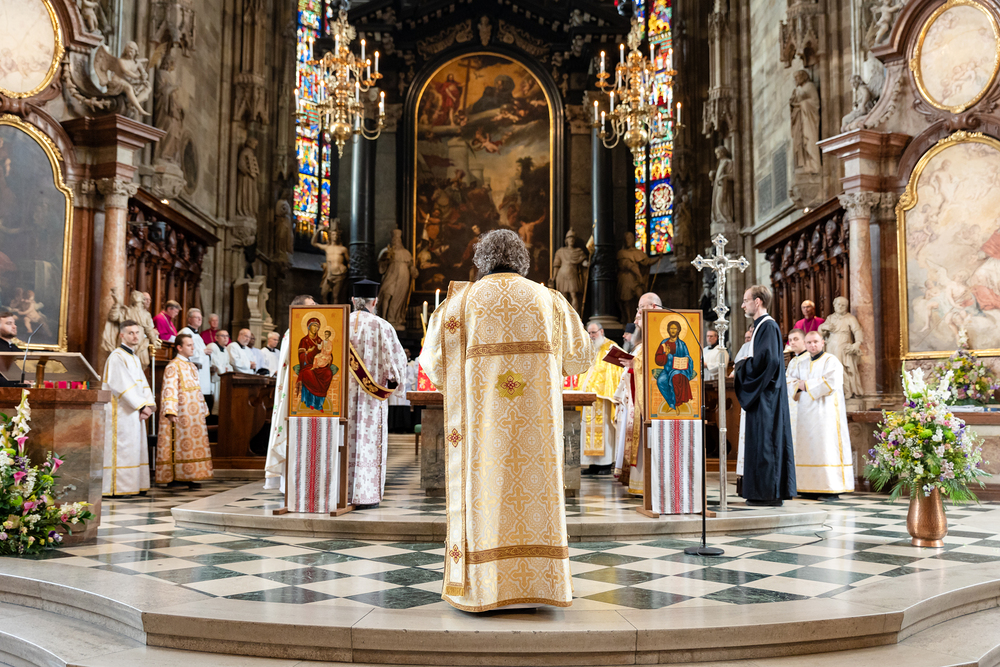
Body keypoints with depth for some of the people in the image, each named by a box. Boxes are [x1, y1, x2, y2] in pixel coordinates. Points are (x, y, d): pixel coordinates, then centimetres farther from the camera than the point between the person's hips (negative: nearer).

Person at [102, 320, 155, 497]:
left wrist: (148, 405, -3)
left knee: (136, 448, 9)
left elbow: (143, 384, 13)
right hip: (121, 412, -9)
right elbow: (123, 386, -19)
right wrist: (142, 405, -18)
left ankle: (133, 486, 14)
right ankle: (116, 488, -4)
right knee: (122, 448, -8)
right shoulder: (117, 357, -11)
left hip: (135, 412, 9)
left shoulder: (134, 358, 18)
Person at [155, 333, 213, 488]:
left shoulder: (192, 367, 18)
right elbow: (170, 390, -17)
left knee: (195, 445, 6)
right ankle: (175, 477, -1)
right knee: (183, 445, -7)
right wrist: (171, 411, -27)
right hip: (182, 414, -8)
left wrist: (203, 410, 19)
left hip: (196, 415, 8)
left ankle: (191, 476, 10)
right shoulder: (173, 366, -7)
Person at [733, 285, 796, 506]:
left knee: (766, 440, -7)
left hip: (766, 395, -10)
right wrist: (744, 365, 9)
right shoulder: (760, 326, 17)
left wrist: (743, 364, -11)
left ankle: (770, 493, -3)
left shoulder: (769, 326, -13)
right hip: (759, 394, 10)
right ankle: (765, 492, 15)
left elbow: (768, 359, -24)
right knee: (760, 440, 10)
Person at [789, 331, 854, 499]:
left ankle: (832, 488, -7)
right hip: (806, 413, 6)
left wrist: (806, 385, -8)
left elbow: (830, 383, -15)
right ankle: (811, 487, 4)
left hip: (825, 412, -6)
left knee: (827, 449, -9)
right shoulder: (802, 364, 18)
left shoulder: (831, 361, -1)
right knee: (808, 450, 2)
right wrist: (798, 384, -9)